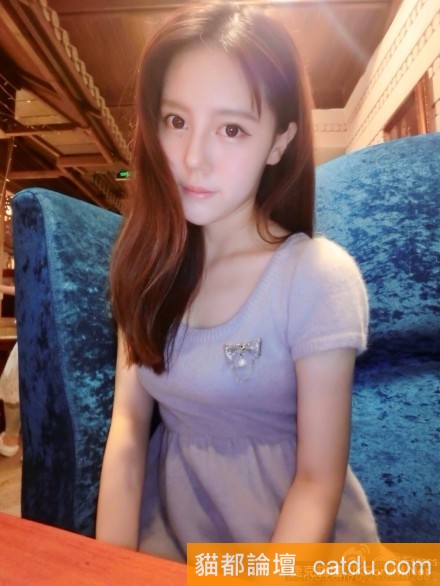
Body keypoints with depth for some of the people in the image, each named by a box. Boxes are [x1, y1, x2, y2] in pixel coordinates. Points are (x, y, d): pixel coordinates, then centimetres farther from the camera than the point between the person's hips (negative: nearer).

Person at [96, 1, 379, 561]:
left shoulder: (320, 276, -20)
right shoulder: (147, 262, -5)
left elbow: (318, 479, -15)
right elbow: (128, 424, -7)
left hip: (290, 538, 0)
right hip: (169, 524, 1)